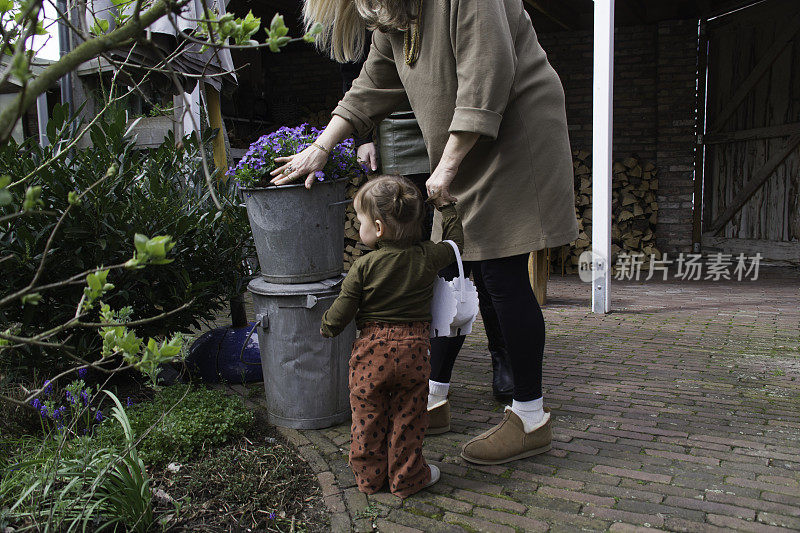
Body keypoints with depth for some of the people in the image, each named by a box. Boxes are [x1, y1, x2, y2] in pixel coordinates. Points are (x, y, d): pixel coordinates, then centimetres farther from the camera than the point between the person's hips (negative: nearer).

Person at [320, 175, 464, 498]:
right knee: (408, 418, 14)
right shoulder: (427, 257, -6)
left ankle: (369, 476, 29)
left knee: (368, 417, 15)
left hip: (371, 350, -1)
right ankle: (407, 477, 26)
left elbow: (341, 312, -7)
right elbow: (456, 242, 14)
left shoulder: (364, 266, -12)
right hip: (414, 350, 1)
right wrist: (444, 207, 26)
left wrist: (326, 327, 14)